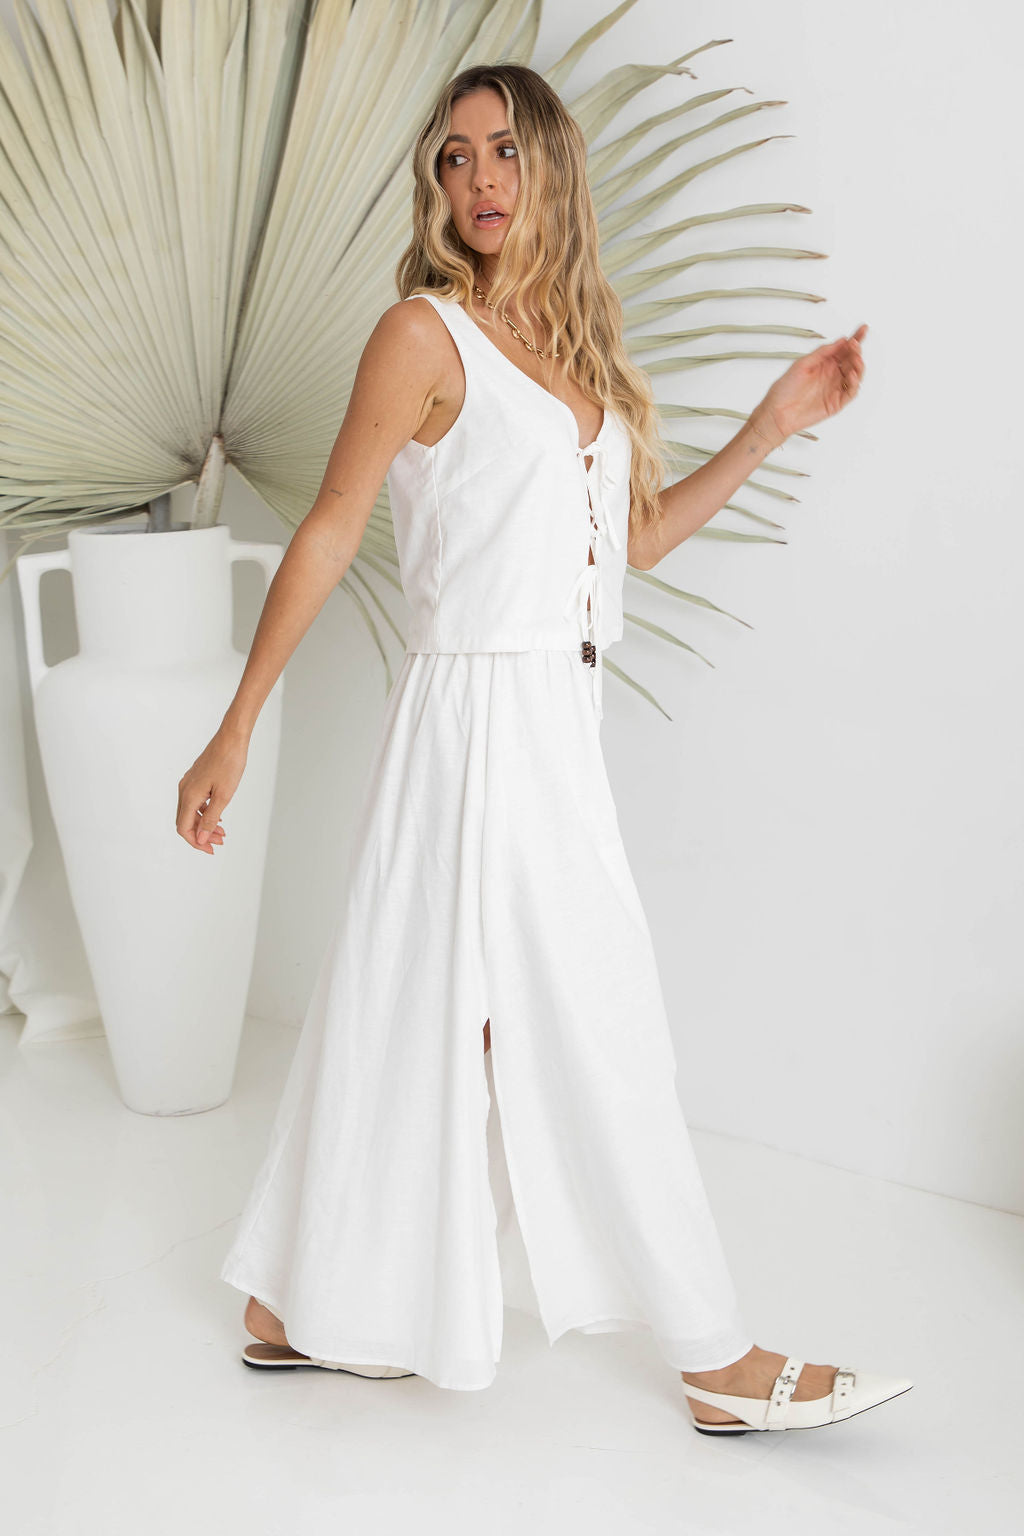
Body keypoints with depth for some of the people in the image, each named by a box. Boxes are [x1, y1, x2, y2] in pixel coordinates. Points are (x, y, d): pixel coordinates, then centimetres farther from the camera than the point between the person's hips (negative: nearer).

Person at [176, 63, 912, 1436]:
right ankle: (719, 1362, 16)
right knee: (590, 1033, 1)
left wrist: (773, 426, 12)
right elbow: (330, 533, -8)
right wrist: (237, 731, -9)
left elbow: (637, 536, 18)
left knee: (430, 1013, 13)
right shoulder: (426, 333, -7)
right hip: (479, 714, -8)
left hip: (559, 718, 8)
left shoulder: (576, 344, 15)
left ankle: (297, 1309, 29)